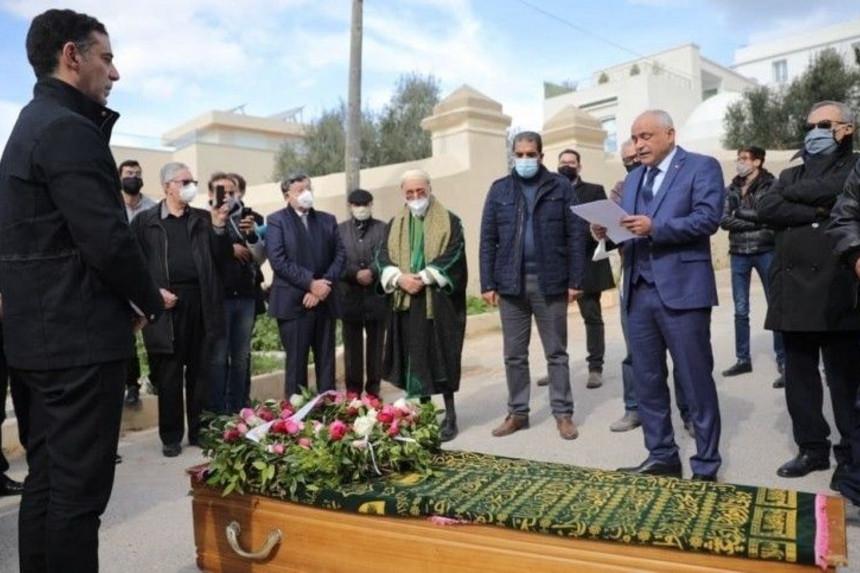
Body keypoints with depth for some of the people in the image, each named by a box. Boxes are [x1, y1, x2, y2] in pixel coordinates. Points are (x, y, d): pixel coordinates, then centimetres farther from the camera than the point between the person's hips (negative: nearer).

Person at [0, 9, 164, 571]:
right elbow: (108, 240, -21)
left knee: (48, 478, 17)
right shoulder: (68, 129, -15)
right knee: (78, 487, -2)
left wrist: (100, 128, 9)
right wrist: (150, 301, -3)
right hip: (80, 336, -10)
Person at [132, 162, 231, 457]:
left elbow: (222, 259, 6)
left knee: (200, 371, 8)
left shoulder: (203, 218, 13)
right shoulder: (145, 221, 5)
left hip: (201, 302, 3)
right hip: (166, 303, -2)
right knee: (168, 374, 5)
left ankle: (200, 431, 19)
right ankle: (171, 436, 16)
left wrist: (219, 227, -7)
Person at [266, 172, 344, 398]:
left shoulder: (328, 219, 13)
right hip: (293, 302, -4)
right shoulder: (276, 220, 1)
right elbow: (278, 260, -11)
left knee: (326, 360, 8)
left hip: (324, 300, 4)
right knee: (296, 361, 1)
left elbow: (340, 255, 6)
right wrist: (310, 283, -15)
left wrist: (324, 284, -9)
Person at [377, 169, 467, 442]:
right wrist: (399, 278, -13)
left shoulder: (450, 222, 1)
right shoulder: (395, 225, 14)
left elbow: (452, 257, -9)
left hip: (439, 301, -4)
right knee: (415, 359, 7)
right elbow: (383, 257, 5)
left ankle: (450, 416, 8)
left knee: (441, 358, -2)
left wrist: (423, 277, -17)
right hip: (406, 302, 4)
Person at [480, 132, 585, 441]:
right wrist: (488, 283, -2)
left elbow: (576, 236, 0)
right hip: (511, 283, 2)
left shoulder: (560, 187, 3)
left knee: (556, 353, 8)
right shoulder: (499, 189, 7)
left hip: (550, 282, -2)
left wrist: (575, 281, -6)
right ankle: (517, 413, 21)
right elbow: (488, 239, 5)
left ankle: (563, 413, 18)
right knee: (514, 355, 9)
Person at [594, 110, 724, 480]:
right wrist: (608, 232, -6)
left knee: (696, 383, 2)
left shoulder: (702, 167, 0)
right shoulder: (633, 178, 19)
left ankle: (706, 466, 15)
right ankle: (662, 455, 24)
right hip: (639, 292, 6)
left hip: (682, 290, -6)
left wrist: (655, 228, -23)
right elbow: (630, 229, 14)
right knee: (647, 382, 11)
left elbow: (708, 219, -13)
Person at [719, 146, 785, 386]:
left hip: (766, 252, -4)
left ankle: (784, 363, 5)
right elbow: (724, 220, -2)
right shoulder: (731, 190, 10)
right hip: (739, 254, 4)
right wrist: (757, 221, -11)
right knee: (740, 311, 9)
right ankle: (743, 359, 20)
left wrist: (741, 220, -14)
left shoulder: (771, 186, -2)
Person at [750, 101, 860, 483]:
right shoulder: (791, 174, 19)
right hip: (793, 290, 5)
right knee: (799, 376, 9)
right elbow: (765, 209, 0)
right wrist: (816, 211, -9)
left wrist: (794, 194, -1)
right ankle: (812, 448, 21)